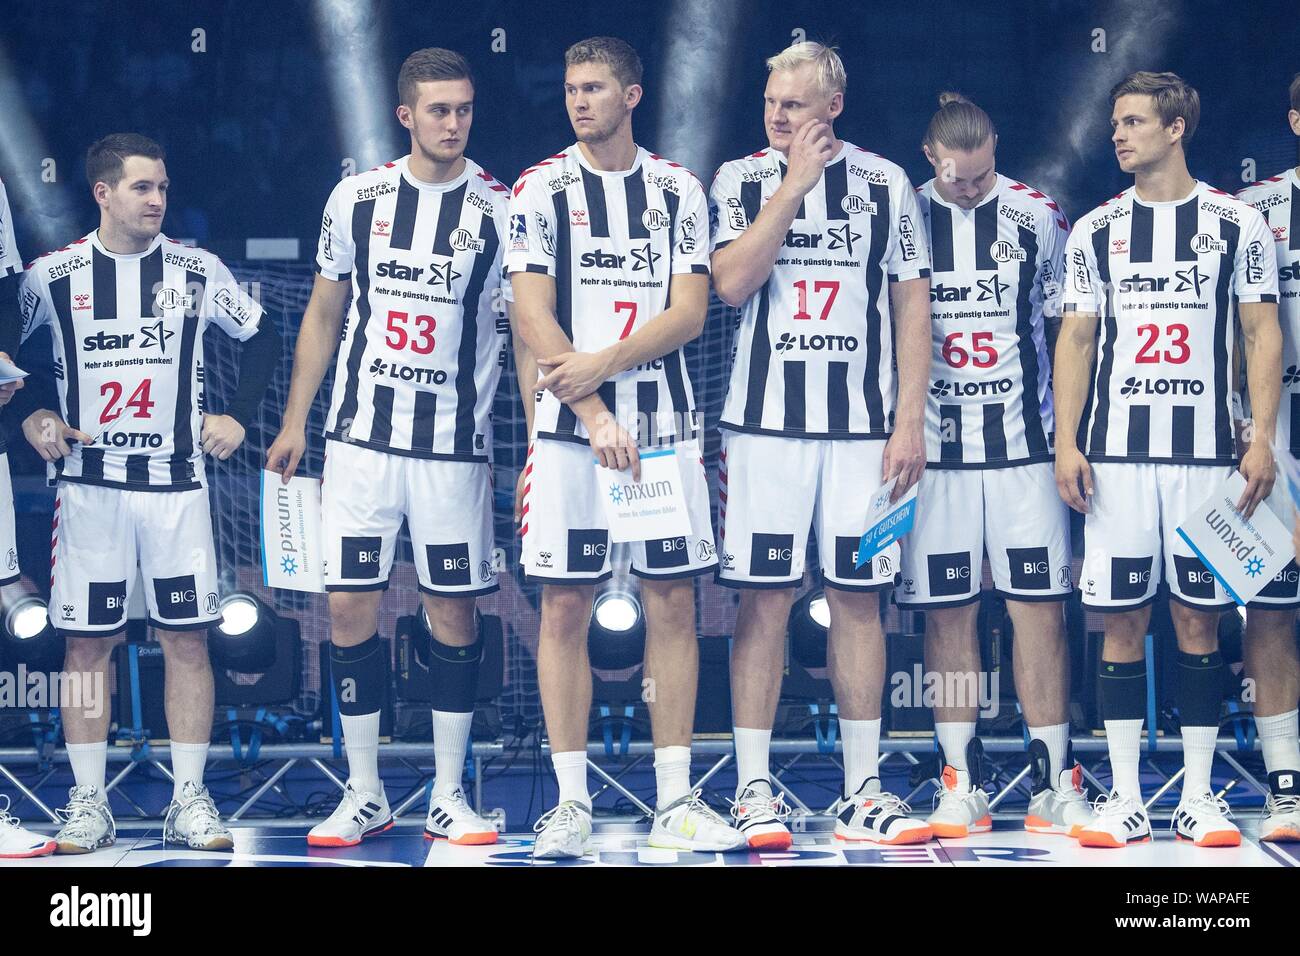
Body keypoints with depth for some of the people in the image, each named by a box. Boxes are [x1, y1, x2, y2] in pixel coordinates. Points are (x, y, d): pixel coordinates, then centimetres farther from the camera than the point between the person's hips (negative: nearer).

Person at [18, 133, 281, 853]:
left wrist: (238, 415, 6)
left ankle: (188, 800, 7)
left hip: (176, 479, 1)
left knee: (186, 638, 0)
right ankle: (88, 806, 8)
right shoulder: (51, 276, -1)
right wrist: (30, 418, -2)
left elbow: (262, 339, 14)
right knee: (87, 643, 1)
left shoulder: (197, 271, 2)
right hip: (88, 481, -1)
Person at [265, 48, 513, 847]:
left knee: (454, 610, 3)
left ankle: (449, 798, 13)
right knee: (352, 607, 1)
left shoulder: (500, 209, -3)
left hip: (456, 444, -2)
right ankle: (365, 796, 11)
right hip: (361, 435, 2)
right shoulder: (357, 198, 4)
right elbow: (324, 315, 13)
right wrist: (295, 422, 11)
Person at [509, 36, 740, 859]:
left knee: (673, 605, 2)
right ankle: (572, 802, 5)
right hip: (570, 426, -2)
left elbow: (689, 312, -1)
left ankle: (677, 801, 7)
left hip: (665, 424, 2)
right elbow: (535, 316, -5)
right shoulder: (542, 189, 2)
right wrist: (595, 415, -14)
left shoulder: (679, 191, 7)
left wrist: (605, 362, -15)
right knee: (565, 608, -1)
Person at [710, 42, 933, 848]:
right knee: (764, 598, -1)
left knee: (858, 598, 4)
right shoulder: (741, 181, 4)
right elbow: (732, 282, -11)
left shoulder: (886, 185, 6)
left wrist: (910, 421, -1)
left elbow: (912, 306, 6)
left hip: (863, 426, 1)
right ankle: (755, 789, 5)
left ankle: (862, 792, 10)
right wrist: (794, 183, -12)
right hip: (766, 421, -1)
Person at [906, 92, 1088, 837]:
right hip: (935, 445, 0)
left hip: (1025, 441, 0)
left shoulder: (1038, 217, 3)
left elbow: (1067, 328, 10)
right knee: (949, 610, 2)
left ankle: (1055, 782, 3)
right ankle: (962, 786, 9)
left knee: (1040, 606, -2)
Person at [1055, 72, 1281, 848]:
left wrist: (1262, 439, -8)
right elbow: (1077, 338, 10)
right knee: (1123, 621, 1)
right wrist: (1066, 443, 0)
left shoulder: (1236, 222, 3)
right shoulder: (1096, 230, 9)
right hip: (1116, 453, 2)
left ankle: (1199, 797, 7)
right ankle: (1126, 798, 6)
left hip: (1204, 451, -1)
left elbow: (1263, 334, 2)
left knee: (1200, 619, 1)